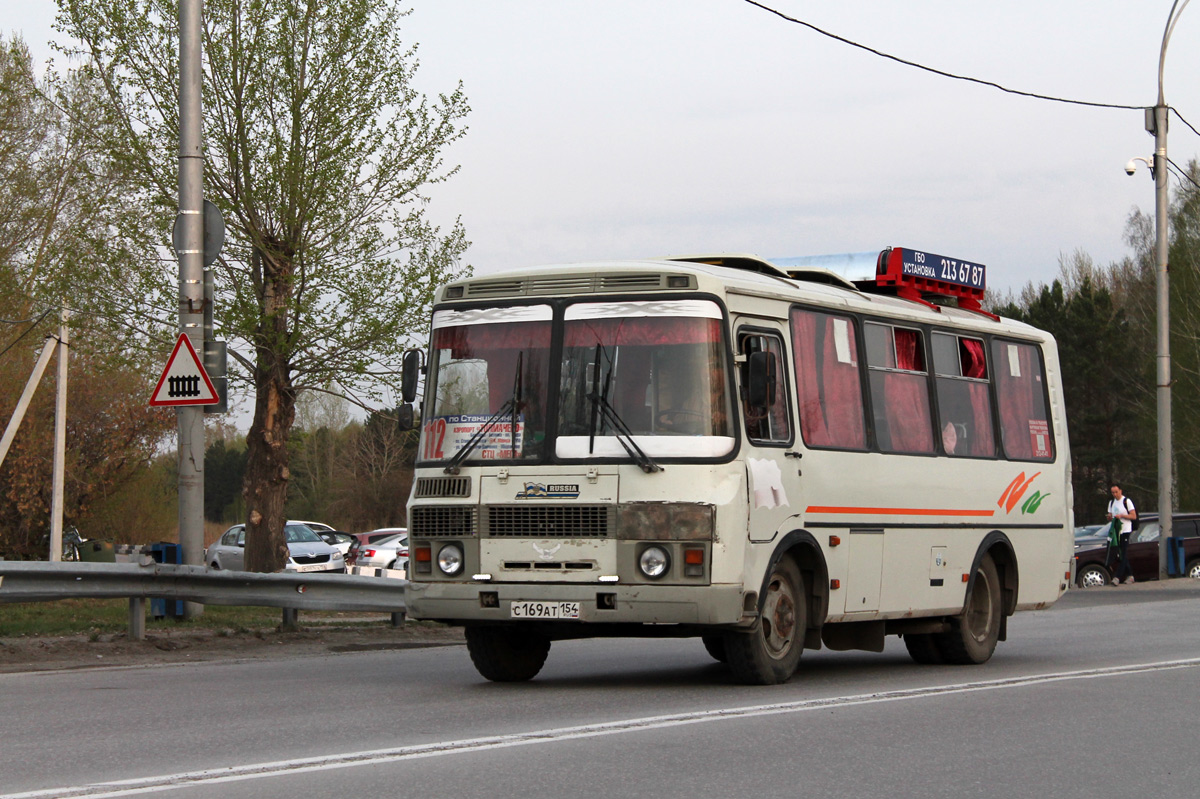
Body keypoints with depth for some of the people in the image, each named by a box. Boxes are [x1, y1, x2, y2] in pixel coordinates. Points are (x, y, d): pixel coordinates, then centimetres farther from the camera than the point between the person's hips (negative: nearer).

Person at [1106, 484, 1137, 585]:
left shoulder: (1127, 501, -4)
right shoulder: (1111, 503, 16)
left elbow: (1134, 516, -7)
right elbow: (1110, 517, 20)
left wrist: (1121, 515, -18)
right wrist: (1110, 517, -4)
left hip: (1125, 531, -7)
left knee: (1123, 555, -11)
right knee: (1120, 555, 8)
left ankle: (1117, 577, -19)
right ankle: (1129, 575, 18)